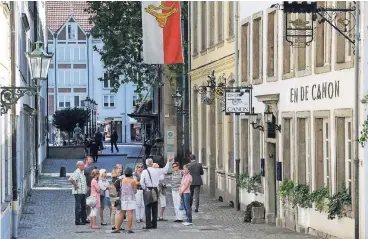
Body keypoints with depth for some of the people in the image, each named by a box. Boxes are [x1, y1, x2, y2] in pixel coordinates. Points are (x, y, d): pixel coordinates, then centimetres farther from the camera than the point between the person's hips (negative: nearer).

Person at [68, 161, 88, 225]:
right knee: (78, 207, -5)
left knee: (83, 206, 16)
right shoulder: (77, 172, -17)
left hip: (83, 192, 10)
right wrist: (75, 185, -21)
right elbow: (70, 179, -32)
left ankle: (83, 219, 25)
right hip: (78, 192, -10)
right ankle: (77, 221, -1)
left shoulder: (82, 172, 14)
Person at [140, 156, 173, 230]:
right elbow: (165, 170, 17)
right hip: (155, 190, 3)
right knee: (155, 208, 9)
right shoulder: (156, 171, 1)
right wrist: (168, 162, 29)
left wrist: (145, 189, 2)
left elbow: (142, 182, -14)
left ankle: (148, 225, -5)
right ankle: (154, 224, 12)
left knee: (148, 208, -1)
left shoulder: (144, 172, -8)